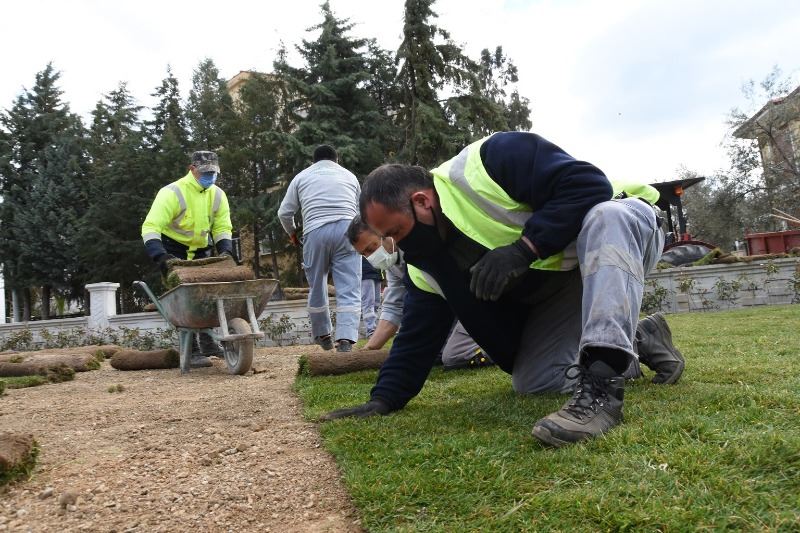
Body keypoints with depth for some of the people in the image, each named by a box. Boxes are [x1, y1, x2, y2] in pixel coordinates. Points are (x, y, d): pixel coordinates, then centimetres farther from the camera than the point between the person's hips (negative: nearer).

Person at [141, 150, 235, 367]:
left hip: (200, 250, 6)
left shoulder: (218, 195, -3)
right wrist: (161, 256, -41)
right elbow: (150, 227, -28)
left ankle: (208, 342, 18)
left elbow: (222, 228, -1)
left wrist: (225, 251, -20)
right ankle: (191, 351, -6)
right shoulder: (173, 193, -21)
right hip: (174, 251, -6)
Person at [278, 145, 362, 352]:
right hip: (347, 230, 0)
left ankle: (322, 335, 28)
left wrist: (292, 232, 34)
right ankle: (346, 339, -16)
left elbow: (284, 212, 17)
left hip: (315, 232, 0)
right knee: (349, 289, -3)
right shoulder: (349, 176, 24)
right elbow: (360, 212, 27)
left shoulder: (302, 177, 20)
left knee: (317, 287, 16)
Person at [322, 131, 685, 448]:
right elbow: (416, 337, 4)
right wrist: (385, 397, -3)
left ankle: (601, 385, -44)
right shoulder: (427, 263, -2)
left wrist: (524, 248, -34)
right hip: (558, 290, 7)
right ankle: (641, 340, 10)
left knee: (608, 217, -41)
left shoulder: (489, 161, -26)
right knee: (530, 382, -10)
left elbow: (589, 184, -31)